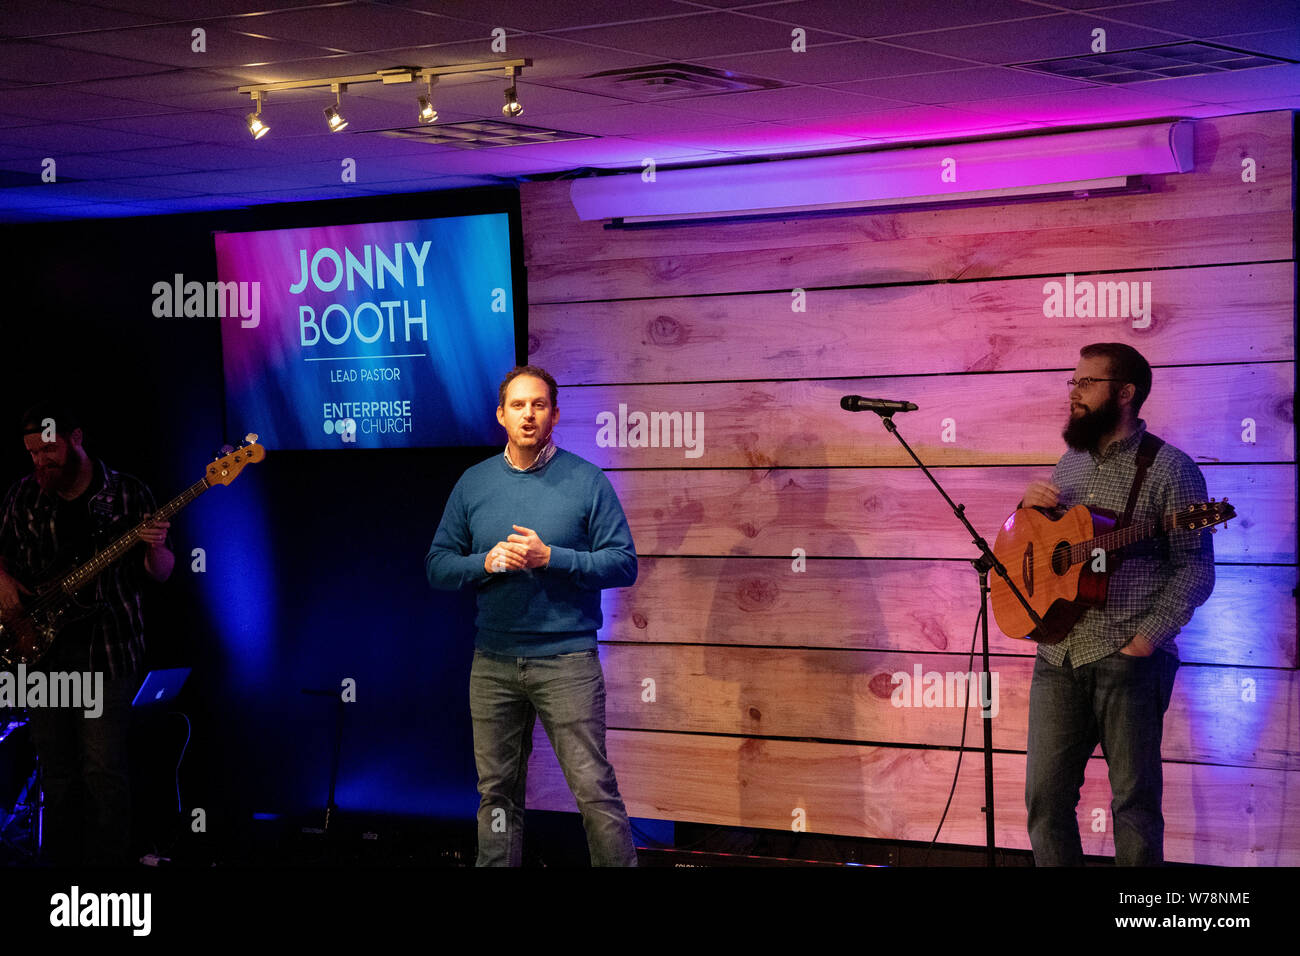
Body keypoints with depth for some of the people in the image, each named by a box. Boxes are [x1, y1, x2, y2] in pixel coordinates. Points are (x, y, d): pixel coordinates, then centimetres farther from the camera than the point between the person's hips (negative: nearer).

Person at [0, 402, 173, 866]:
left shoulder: (128, 494, -3)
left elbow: (159, 573, 0)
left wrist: (155, 550, -21)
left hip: (107, 650, -4)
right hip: (42, 648, 4)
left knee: (104, 770, -8)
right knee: (56, 771, 10)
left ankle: (108, 862, 1)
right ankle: (62, 861, 19)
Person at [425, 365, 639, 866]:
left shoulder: (587, 480, -1)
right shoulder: (474, 483, 9)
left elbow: (623, 564, -6)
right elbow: (437, 566, 9)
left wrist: (550, 558, -16)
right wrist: (486, 562, -11)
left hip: (567, 660, -4)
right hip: (493, 663, 4)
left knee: (594, 787, -7)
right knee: (497, 790, 11)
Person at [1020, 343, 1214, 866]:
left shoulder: (1168, 468, -4)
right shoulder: (1070, 463, 17)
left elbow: (1194, 568, -8)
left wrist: (1146, 638, -18)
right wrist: (1030, 504, 5)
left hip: (1128, 660, -6)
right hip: (1058, 655, 6)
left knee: (1133, 798, 0)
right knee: (1045, 797, 4)